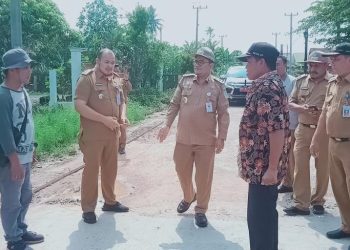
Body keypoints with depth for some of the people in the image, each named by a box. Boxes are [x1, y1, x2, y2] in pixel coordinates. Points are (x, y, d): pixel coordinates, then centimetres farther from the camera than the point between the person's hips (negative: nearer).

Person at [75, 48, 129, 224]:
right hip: (93, 135, -6)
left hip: (112, 134, 6)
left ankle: (110, 201, 30)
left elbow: (121, 102, 22)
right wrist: (104, 119, -21)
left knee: (110, 169, 15)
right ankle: (88, 208, 13)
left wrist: (122, 117, 0)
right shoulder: (87, 78, -10)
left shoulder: (116, 80, 11)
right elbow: (79, 106, -18)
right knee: (91, 170, 1)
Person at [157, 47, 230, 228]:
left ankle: (200, 210, 22)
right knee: (182, 171, 15)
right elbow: (174, 105, 8)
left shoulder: (218, 86, -2)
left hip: (206, 141, -2)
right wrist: (167, 125, 0)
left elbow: (223, 114, -1)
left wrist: (221, 137, -6)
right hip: (183, 138, 3)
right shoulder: (185, 81, 3)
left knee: (204, 176, 5)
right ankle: (188, 197, 42)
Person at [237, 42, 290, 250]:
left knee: (260, 216, 0)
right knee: (264, 213, 20)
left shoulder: (267, 87, -19)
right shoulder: (266, 84, 13)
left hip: (264, 165, -10)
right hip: (262, 163, 10)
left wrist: (272, 169, -25)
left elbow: (277, 129, -26)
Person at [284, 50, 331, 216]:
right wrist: (301, 108, -12)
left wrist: (321, 113, -20)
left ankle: (318, 201, 25)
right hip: (303, 130, 3)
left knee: (323, 168, 8)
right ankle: (301, 204, 9)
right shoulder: (301, 81, 7)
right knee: (300, 167, 2)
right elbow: (290, 103, 8)